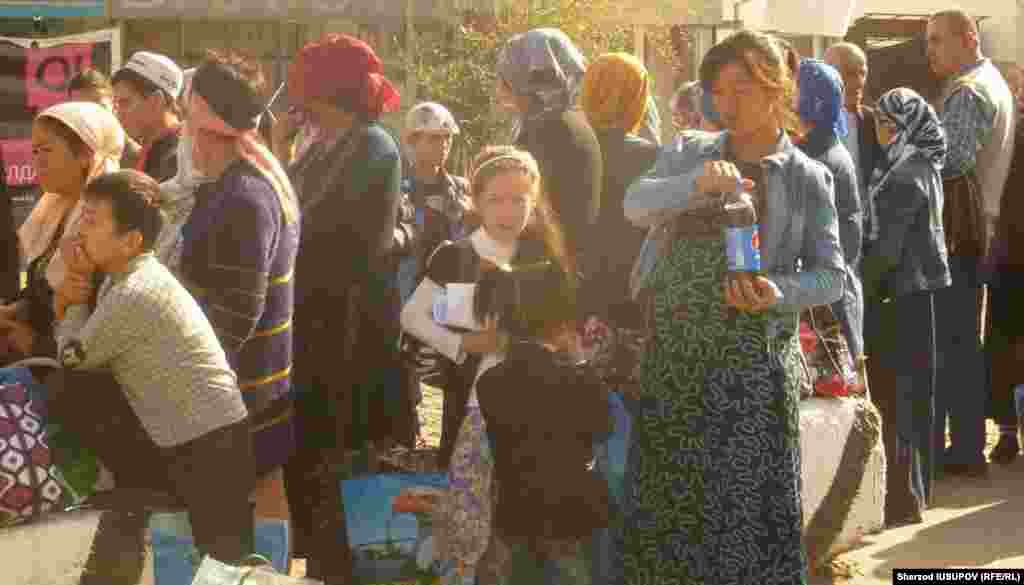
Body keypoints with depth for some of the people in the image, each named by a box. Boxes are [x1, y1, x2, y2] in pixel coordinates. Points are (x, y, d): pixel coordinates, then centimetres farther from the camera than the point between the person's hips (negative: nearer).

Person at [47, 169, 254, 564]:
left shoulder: (133, 294, -25)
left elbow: (74, 357, -10)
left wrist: (77, 290, 0)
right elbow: (84, 350, 13)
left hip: (210, 444, -11)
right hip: (180, 433, 11)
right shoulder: (127, 277, 10)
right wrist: (65, 300, -7)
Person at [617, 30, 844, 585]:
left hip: (749, 361, -3)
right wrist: (697, 183, -26)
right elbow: (635, 205, -8)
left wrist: (778, 292, -20)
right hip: (671, 352, 3)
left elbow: (830, 276, 0)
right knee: (665, 501, 8)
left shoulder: (806, 178, 2)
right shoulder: (690, 157, 9)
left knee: (743, 506, -1)